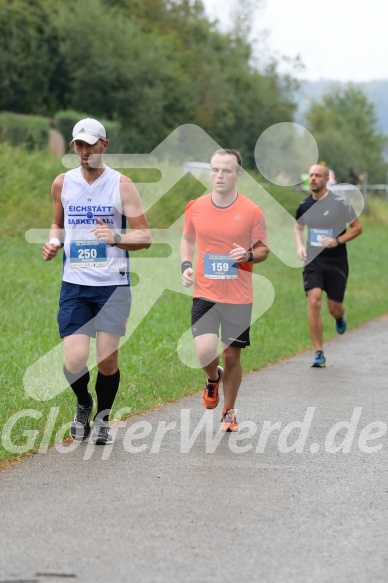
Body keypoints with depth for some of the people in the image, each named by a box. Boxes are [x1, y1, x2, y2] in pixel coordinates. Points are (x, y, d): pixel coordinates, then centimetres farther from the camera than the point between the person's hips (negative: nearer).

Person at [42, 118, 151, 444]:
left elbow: (145, 237, -2)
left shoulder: (121, 185, -1)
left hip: (113, 285, -2)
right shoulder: (62, 183, 8)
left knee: (108, 359, -4)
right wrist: (54, 241, 2)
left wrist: (116, 238, -21)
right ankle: (83, 405, 23)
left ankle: (103, 418, 21)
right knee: (75, 362, -9)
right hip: (74, 285, 2)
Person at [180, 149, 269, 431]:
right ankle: (214, 378, 21)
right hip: (205, 294, 1)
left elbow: (263, 249, 4)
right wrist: (186, 265, 0)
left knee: (232, 356, 6)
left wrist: (249, 255, -18)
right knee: (205, 352, -16)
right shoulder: (196, 207, 1)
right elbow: (187, 239, 18)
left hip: (239, 298, -1)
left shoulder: (252, 211, -5)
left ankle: (229, 411, 28)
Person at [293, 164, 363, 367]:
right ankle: (319, 353, -9)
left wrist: (337, 240, -15)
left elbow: (357, 228, -1)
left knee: (334, 308, 3)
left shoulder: (340, 203, -9)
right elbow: (298, 228, 21)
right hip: (313, 261, 2)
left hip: (336, 262, -2)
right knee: (313, 301, -16)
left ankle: (340, 318, 46)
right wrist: (300, 246, 2)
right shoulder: (304, 205, 2)